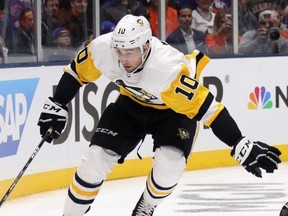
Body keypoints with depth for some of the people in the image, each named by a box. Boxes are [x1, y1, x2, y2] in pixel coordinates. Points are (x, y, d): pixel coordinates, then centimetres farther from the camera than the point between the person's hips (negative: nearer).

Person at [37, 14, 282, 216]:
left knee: (169, 165, -25)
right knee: (96, 159, -9)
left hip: (176, 109, -4)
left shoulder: (168, 69, -41)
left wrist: (241, 146, -41)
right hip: (132, 103, 4)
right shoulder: (103, 48, -29)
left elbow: (206, 108, -40)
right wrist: (56, 107, -1)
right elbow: (77, 72, -7)